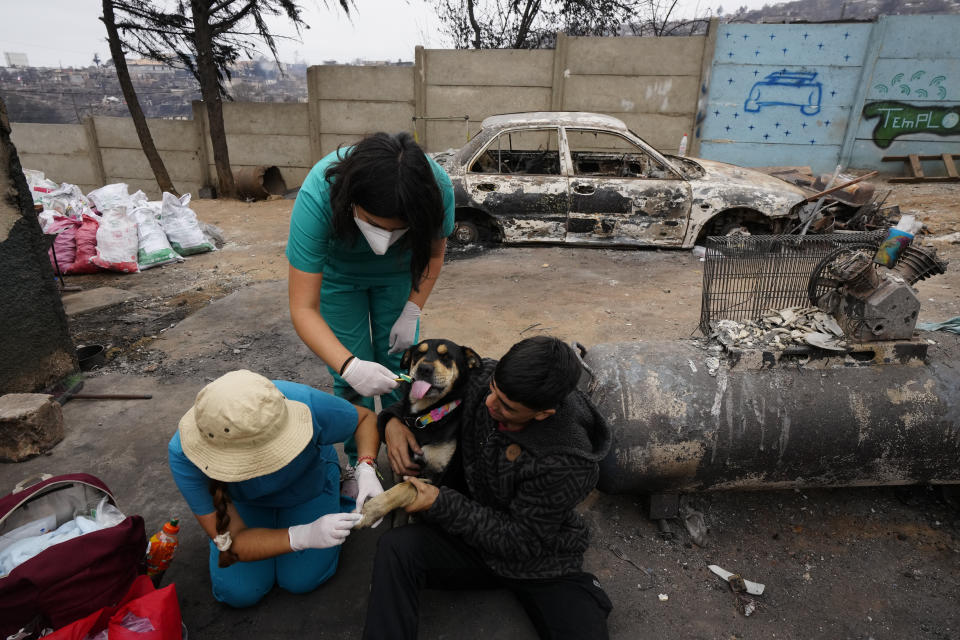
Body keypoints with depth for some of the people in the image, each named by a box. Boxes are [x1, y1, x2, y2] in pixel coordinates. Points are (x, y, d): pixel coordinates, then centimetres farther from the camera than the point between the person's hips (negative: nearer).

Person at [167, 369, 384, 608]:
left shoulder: (304, 402, -42)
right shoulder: (184, 455, -38)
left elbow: (366, 417, -20)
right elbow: (230, 542, -32)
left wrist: (366, 469, -38)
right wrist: (305, 536, -46)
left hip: (310, 483, 0)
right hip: (244, 502, 1)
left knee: (300, 580, -5)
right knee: (239, 593, -4)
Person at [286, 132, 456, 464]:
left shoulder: (437, 186, -33)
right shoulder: (317, 196, -40)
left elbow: (434, 252, -9)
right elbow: (303, 310, -36)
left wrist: (411, 312, -15)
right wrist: (349, 367, -49)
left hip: (397, 273, 2)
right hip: (337, 271, -1)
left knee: (398, 363, 2)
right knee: (353, 378, -5)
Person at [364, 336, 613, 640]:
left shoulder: (567, 462, -31)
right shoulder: (482, 378, -18)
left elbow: (520, 542, -21)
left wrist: (440, 504, -22)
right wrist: (393, 418, -15)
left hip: (541, 565, -3)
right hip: (477, 534, 4)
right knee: (396, 547, -22)